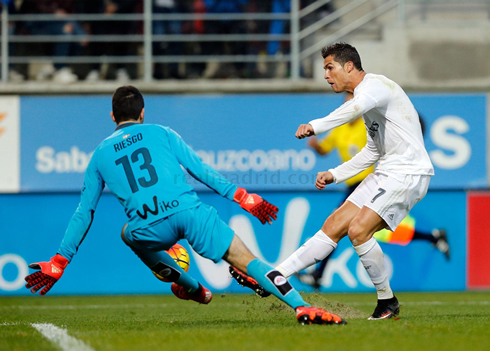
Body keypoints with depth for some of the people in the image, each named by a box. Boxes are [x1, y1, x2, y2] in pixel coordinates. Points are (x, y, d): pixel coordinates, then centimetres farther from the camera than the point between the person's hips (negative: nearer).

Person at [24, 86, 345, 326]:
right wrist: (241, 197, 11)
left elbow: (84, 214, 24)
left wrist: (59, 262, 29)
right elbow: (199, 169, 10)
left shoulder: (100, 154, 24)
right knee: (246, 260, -2)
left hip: (150, 228, 1)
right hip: (189, 210, -1)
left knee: (130, 233, 37)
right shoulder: (160, 133, 20)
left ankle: (194, 289, 42)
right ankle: (303, 308, -21)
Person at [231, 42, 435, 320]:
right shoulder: (367, 93, 20)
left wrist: (316, 126, -45)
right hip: (386, 173, 10)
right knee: (334, 226, 4)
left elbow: (357, 107, -39)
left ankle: (388, 301, -7)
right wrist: (335, 175, 22)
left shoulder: (376, 85, -13)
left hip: (408, 174, -10)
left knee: (358, 230, -21)